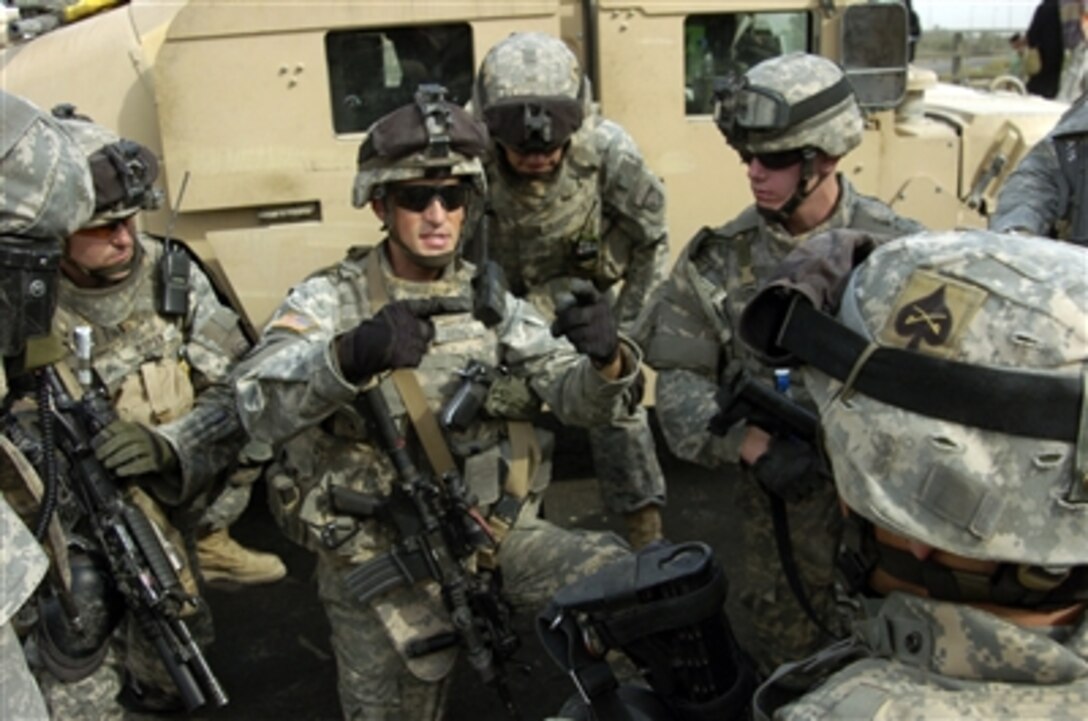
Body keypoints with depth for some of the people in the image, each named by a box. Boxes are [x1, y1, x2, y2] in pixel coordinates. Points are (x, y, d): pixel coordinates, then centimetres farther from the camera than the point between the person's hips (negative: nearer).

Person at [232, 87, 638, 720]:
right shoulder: (331, 300, -9)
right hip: (382, 563, -2)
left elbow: (581, 399, -4)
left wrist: (606, 359, -28)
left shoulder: (489, 301, 2)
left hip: (495, 533, 3)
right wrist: (350, 356, -45)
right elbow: (259, 408, -25)